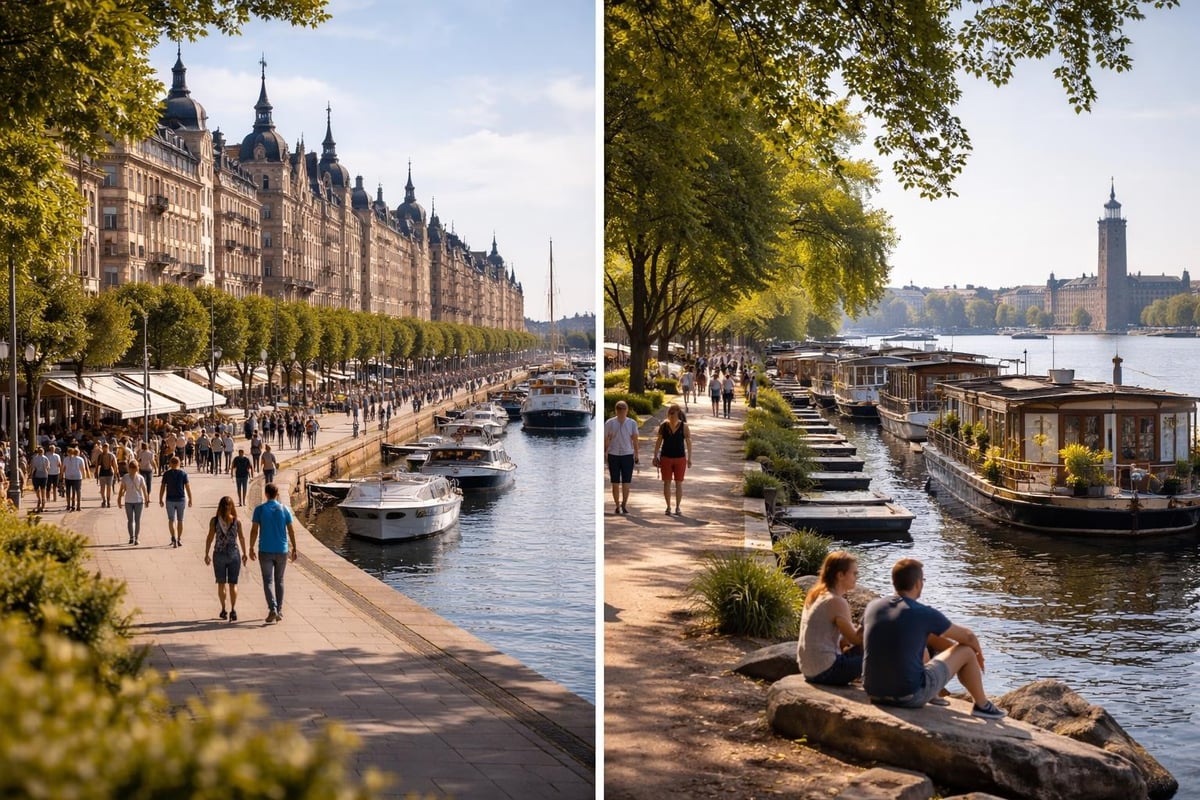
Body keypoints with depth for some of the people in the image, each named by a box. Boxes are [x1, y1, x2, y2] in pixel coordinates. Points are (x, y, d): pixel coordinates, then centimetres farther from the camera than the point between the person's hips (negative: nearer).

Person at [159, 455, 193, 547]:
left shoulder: (167, 474, -4)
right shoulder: (183, 473, -3)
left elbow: (162, 487, -3)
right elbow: (188, 487, -3)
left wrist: (161, 499, 5)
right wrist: (190, 499, 5)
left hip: (170, 499, -1)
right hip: (181, 499, 1)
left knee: (171, 520, 2)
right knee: (180, 520, 13)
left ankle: (174, 538, -17)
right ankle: (179, 540, 19)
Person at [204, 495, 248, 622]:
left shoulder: (214, 521, -6)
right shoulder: (237, 521, -4)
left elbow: (210, 538, -6)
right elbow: (242, 538, 4)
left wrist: (206, 554, 2)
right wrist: (244, 553, 14)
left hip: (219, 554, 0)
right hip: (234, 554, 0)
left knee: (221, 583, 13)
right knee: (233, 584, 1)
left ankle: (223, 610, 19)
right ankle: (233, 609, -12)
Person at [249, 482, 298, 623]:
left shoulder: (260, 510, -5)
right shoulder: (284, 509, 0)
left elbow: (254, 530, -6)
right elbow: (291, 530, 2)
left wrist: (251, 548, 4)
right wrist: (294, 548, 11)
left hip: (265, 551, -2)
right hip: (282, 550, 2)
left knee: (268, 581, 1)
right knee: (279, 580, 14)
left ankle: (272, 609, -17)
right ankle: (279, 611, 16)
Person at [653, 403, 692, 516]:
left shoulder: (684, 426, -6)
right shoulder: (663, 425, -3)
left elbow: (688, 442, -2)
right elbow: (658, 441, 3)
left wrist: (689, 458, -4)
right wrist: (655, 457, 2)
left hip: (680, 458, -1)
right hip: (666, 458, 1)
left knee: (679, 483, 4)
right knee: (666, 482, 4)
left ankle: (677, 507, 14)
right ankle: (668, 506, 14)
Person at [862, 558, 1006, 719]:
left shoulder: (872, 607, 0)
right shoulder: (925, 614, -13)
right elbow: (968, 636, 2)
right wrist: (978, 653, 29)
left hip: (874, 693, 6)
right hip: (910, 697, -6)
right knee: (966, 652, 13)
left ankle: (933, 697, 47)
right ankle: (982, 705, 33)